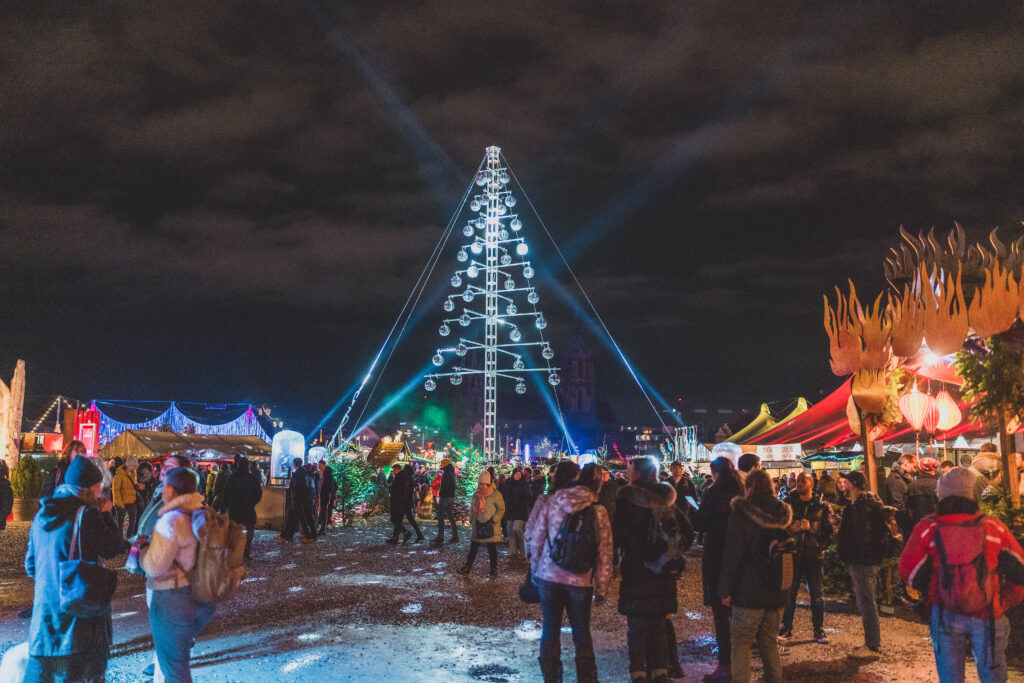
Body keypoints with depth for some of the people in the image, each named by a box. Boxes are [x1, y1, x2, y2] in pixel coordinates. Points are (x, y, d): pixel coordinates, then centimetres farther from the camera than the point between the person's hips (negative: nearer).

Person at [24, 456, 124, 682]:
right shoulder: (87, 515, -17)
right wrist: (106, 514, -1)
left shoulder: (41, 515, 7)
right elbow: (114, 548, -8)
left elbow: (30, 565, 15)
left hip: (45, 611, 7)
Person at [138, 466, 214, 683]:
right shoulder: (199, 515, 3)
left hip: (172, 600, -7)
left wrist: (143, 545, -3)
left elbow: (154, 566, -20)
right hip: (199, 598, 7)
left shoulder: (172, 519, -20)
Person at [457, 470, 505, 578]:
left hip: (490, 526, -5)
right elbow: (472, 508, 20)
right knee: (473, 548, 6)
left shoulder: (495, 494, -10)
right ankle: (467, 568, 10)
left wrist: (493, 520, -14)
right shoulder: (476, 494, 8)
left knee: (492, 548, 3)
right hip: (478, 525, 5)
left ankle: (494, 570, 14)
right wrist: (472, 519, 9)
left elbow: (501, 509, -8)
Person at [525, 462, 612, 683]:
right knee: (582, 634, 15)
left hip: (548, 576, 1)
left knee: (550, 632, 12)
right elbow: (604, 554, -2)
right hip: (581, 581, 0)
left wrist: (535, 569, 13)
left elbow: (536, 537, 1)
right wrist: (602, 588, 7)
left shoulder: (553, 501, -3)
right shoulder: (599, 511, -5)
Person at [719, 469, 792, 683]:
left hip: (749, 593, -5)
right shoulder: (784, 514, 5)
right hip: (777, 593, 6)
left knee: (741, 642, 4)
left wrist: (726, 590, -6)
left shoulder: (741, 514, -12)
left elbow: (733, 556, -13)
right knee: (769, 641, 17)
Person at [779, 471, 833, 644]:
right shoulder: (788, 503, 4)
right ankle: (786, 629, 18)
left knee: (817, 595, 5)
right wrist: (791, 529, -14)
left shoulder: (822, 506, 1)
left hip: (814, 556, -1)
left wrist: (811, 528, -16)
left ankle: (819, 630, 20)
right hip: (793, 554, 1)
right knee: (789, 594, 5)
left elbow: (829, 532, -2)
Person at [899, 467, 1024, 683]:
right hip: (987, 617, 0)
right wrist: (1004, 602, 12)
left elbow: (908, 571, -7)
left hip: (945, 615, 0)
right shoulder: (994, 527, -7)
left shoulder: (927, 528, -10)